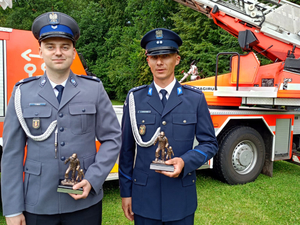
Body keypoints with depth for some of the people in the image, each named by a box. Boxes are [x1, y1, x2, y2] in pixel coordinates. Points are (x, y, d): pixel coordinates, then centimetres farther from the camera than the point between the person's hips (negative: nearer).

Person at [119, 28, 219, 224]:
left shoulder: (195, 98, -1)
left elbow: (210, 143, 1)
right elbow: (127, 149, 2)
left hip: (182, 198, 0)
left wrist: (184, 162, -18)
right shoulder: (135, 98, -1)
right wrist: (125, 192, 4)